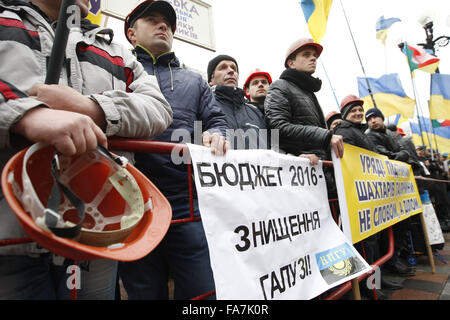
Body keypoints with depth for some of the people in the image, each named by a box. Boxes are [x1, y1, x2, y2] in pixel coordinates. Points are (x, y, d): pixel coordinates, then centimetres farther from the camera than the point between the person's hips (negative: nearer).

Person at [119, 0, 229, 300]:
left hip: (189, 201, 2)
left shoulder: (195, 81, 24)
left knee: (202, 291, 4)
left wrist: (215, 134, -7)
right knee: (145, 291, 11)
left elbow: (216, 119, 16)